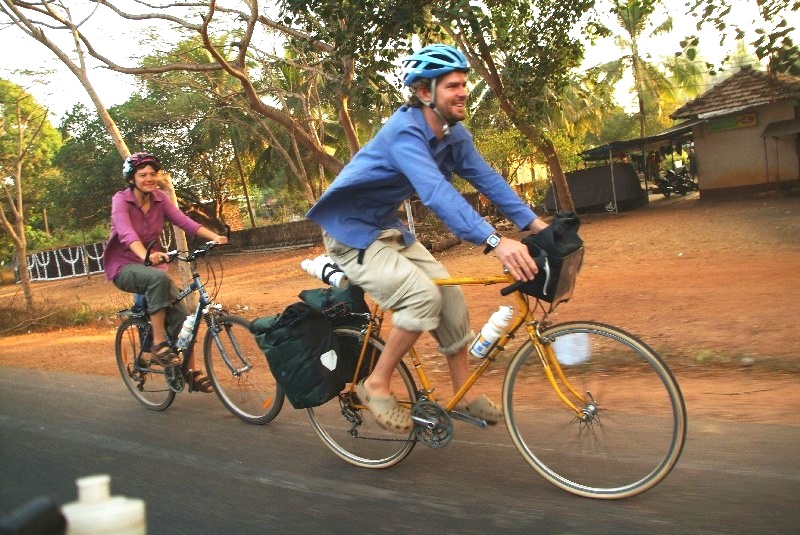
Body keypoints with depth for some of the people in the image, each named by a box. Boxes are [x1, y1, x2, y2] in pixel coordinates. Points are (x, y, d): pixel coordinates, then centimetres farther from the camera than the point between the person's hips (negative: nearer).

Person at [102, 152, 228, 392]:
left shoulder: (159, 198, -2)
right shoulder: (121, 200, -15)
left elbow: (184, 221, -16)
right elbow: (127, 233, -33)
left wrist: (214, 236, -33)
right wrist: (146, 256, -54)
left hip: (152, 263, 5)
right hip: (124, 266, -5)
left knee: (181, 315, -10)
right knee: (159, 278, -37)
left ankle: (192, 371, 5)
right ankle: (158, 346, -29)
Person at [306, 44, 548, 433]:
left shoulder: (454, 134, -2)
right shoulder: (405, 131, -29)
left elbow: (487, 179, -4)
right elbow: (436, 193, -43)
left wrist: (537, 224, -14)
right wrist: (495, 242, -51)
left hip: (387, 227, 8)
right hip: (351, 232, -8)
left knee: (452, 299, 0)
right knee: (423, 297, -25)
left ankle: (465, 394, 15)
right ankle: (375, 386, -7)